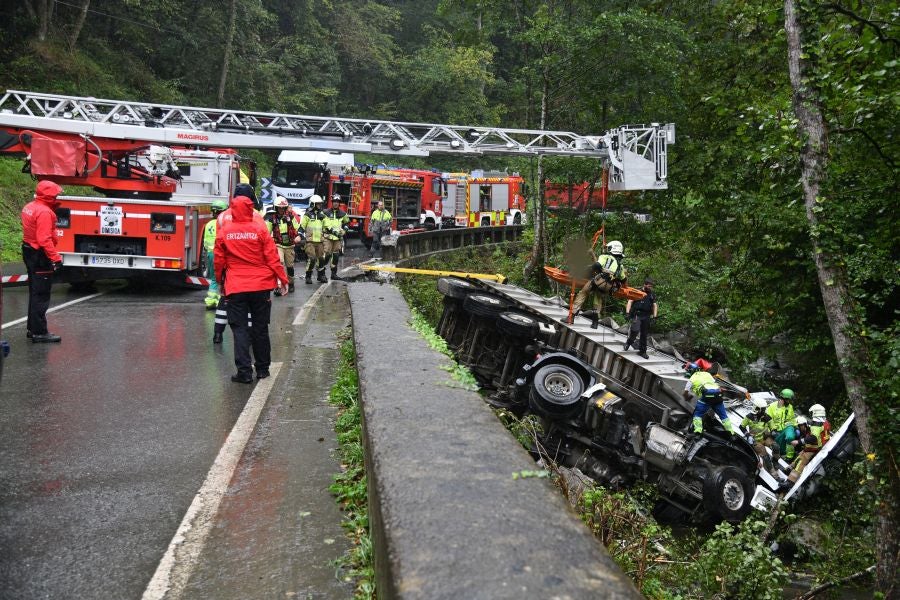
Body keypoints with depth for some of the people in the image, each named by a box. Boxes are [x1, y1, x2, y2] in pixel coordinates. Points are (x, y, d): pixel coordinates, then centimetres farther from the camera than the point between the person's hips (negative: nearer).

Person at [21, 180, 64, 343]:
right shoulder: (44, 212, -21)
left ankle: (32, 328, 28)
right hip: (40, 256, -10)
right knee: (41, 295, -5)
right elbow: (44, 239, -27)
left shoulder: (29, 207, 9)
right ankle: (39, 333, -1)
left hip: (29, 252, 10)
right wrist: (55, 257, -28)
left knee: (34, 292, 19)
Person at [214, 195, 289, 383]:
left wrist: (221, 281, 21)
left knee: (240, 329, 4)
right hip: (261, 285, 0)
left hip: (235, 287, 0)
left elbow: (219, 261, 6)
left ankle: (244, 371, -1)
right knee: (260, 328, 11)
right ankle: (262, 369, 19)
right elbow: (272, 257, -6)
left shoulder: (224, 232, 0)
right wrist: (282, 278, 2)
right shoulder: (260, 229, -5)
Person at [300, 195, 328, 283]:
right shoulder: (307, 215, -3)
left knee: (321, 259, 8)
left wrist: (324, 238, 21)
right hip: (310, 241, -5)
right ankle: (308, 276, 1)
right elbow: (302, 228, -2)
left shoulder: (322, 215, 14)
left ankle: (321, 276, 20)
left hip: (320, 241, 6)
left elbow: (324, 228, 24)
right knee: (311, 259, -12)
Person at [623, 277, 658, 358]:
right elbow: (630, 301, -3)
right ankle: (628, 343, 5)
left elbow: (654, 305, 19)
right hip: (637, 314, -5)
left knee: (644, 334, 8)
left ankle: (642, 351, 18)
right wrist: (627, 312, -13)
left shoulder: (652, 295, 14)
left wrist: (654, 315, 6)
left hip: (646, 316, 5)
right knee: (635, 330, -22)